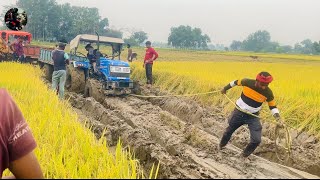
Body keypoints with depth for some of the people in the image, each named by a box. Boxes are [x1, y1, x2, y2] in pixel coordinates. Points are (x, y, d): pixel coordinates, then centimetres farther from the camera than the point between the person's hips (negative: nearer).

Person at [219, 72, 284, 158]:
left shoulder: (268, 92, -21)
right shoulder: (247, 82, -23)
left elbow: (273, 106, -6)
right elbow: (236, 82, -2)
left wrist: (278, 118, -25)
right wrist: (225, 88, 15)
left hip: (253, 117, 0)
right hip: (239, 112, 0)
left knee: (256, 140, -10)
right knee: (229, 130, 21)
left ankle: (245, 154, 21)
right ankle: (222, 144, 52)